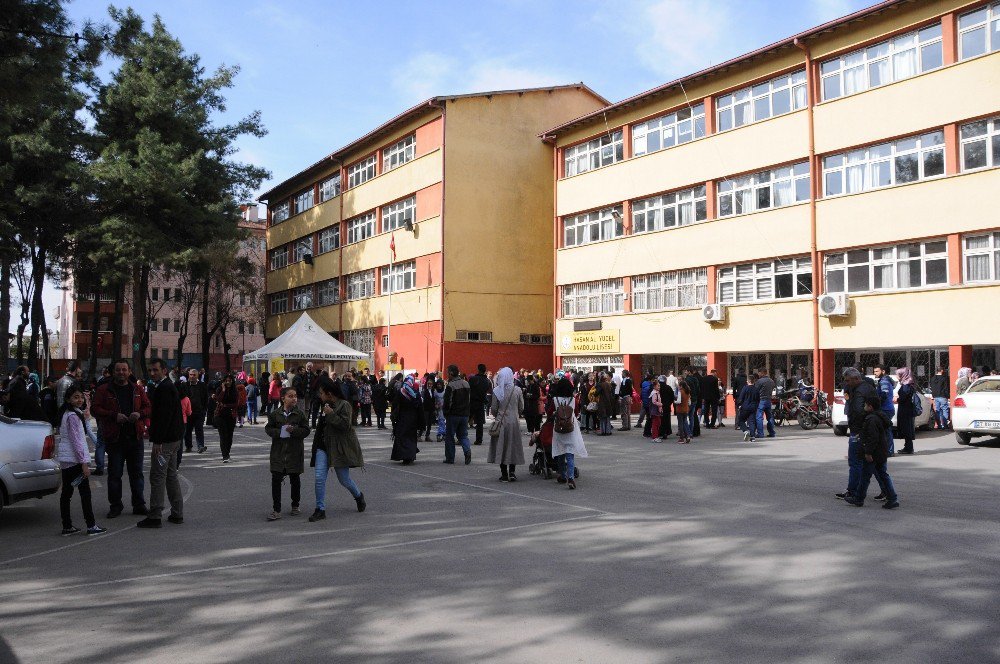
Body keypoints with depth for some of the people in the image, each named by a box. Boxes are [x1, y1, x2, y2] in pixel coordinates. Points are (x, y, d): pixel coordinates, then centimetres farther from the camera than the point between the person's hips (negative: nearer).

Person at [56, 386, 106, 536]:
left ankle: (67, 526, 15)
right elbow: (76, 441, -18)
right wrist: (84, 462, -18)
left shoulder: (66, 414, 14)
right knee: (85, 492, -5)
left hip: (65, 459, 10)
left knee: (67, 492, 10)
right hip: (74, 459, -10)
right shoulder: (73, 416, -14)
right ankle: (91, 526, -2)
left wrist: (84, 417, 13)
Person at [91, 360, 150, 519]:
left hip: (135, 437, 2)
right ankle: (115, 505, 15)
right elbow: (95, 409, -4)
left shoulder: (137, 389, 11)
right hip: (114, 438, -2)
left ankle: (139, 505, 16)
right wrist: (114, 416, -16)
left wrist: (139, 414, -9)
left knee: (136, 472, 8)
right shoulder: (104, 390, 2)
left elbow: (148, 408, 12)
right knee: (114, 473, 3)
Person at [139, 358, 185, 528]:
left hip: (165, 440, -10)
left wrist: (158, 441, -22)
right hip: (174, 438, 10)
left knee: (157, 477, -6)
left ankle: (154, 516, -2)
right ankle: (177, 514, 18)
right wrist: (154, 434, 21)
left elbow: (165, 416, -22)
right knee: (171, 476, 14)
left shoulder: (164, 388, -16)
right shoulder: (168, 386, 16)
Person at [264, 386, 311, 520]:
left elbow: (306, 430, -4)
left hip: (295, 451, 0)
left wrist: (293, 430, -21)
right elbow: (268, 428, 1)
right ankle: (276, 510, 3)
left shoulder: (300, 414, -2)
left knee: (295, 479, 11)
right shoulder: (275, 413, -1)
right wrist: (279, 432, -16)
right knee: (276, 479, -3)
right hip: (278, 451, 0)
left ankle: (295, 506, 28)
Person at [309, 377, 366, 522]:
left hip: (339, 448, -7)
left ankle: (359, 496, 33)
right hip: (323, 446, 7)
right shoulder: (325, 405, 14)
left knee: (344, 480, 4)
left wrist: (331, 414, -22)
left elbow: (345, 425, -22)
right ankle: (320, 509, 1)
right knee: (319, 478, -6)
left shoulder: (344, 405, -11)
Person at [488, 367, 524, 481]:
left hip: (501, 422, -1)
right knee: (513, 446, 12)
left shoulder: (497, 391, -8)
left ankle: (504, 474, 9)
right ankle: (511, 472, 4)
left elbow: (493, 409, -4)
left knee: (501, 447, 8)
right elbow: (521, 408, 1)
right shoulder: (517, 390, -5)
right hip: (514, 422, 1)